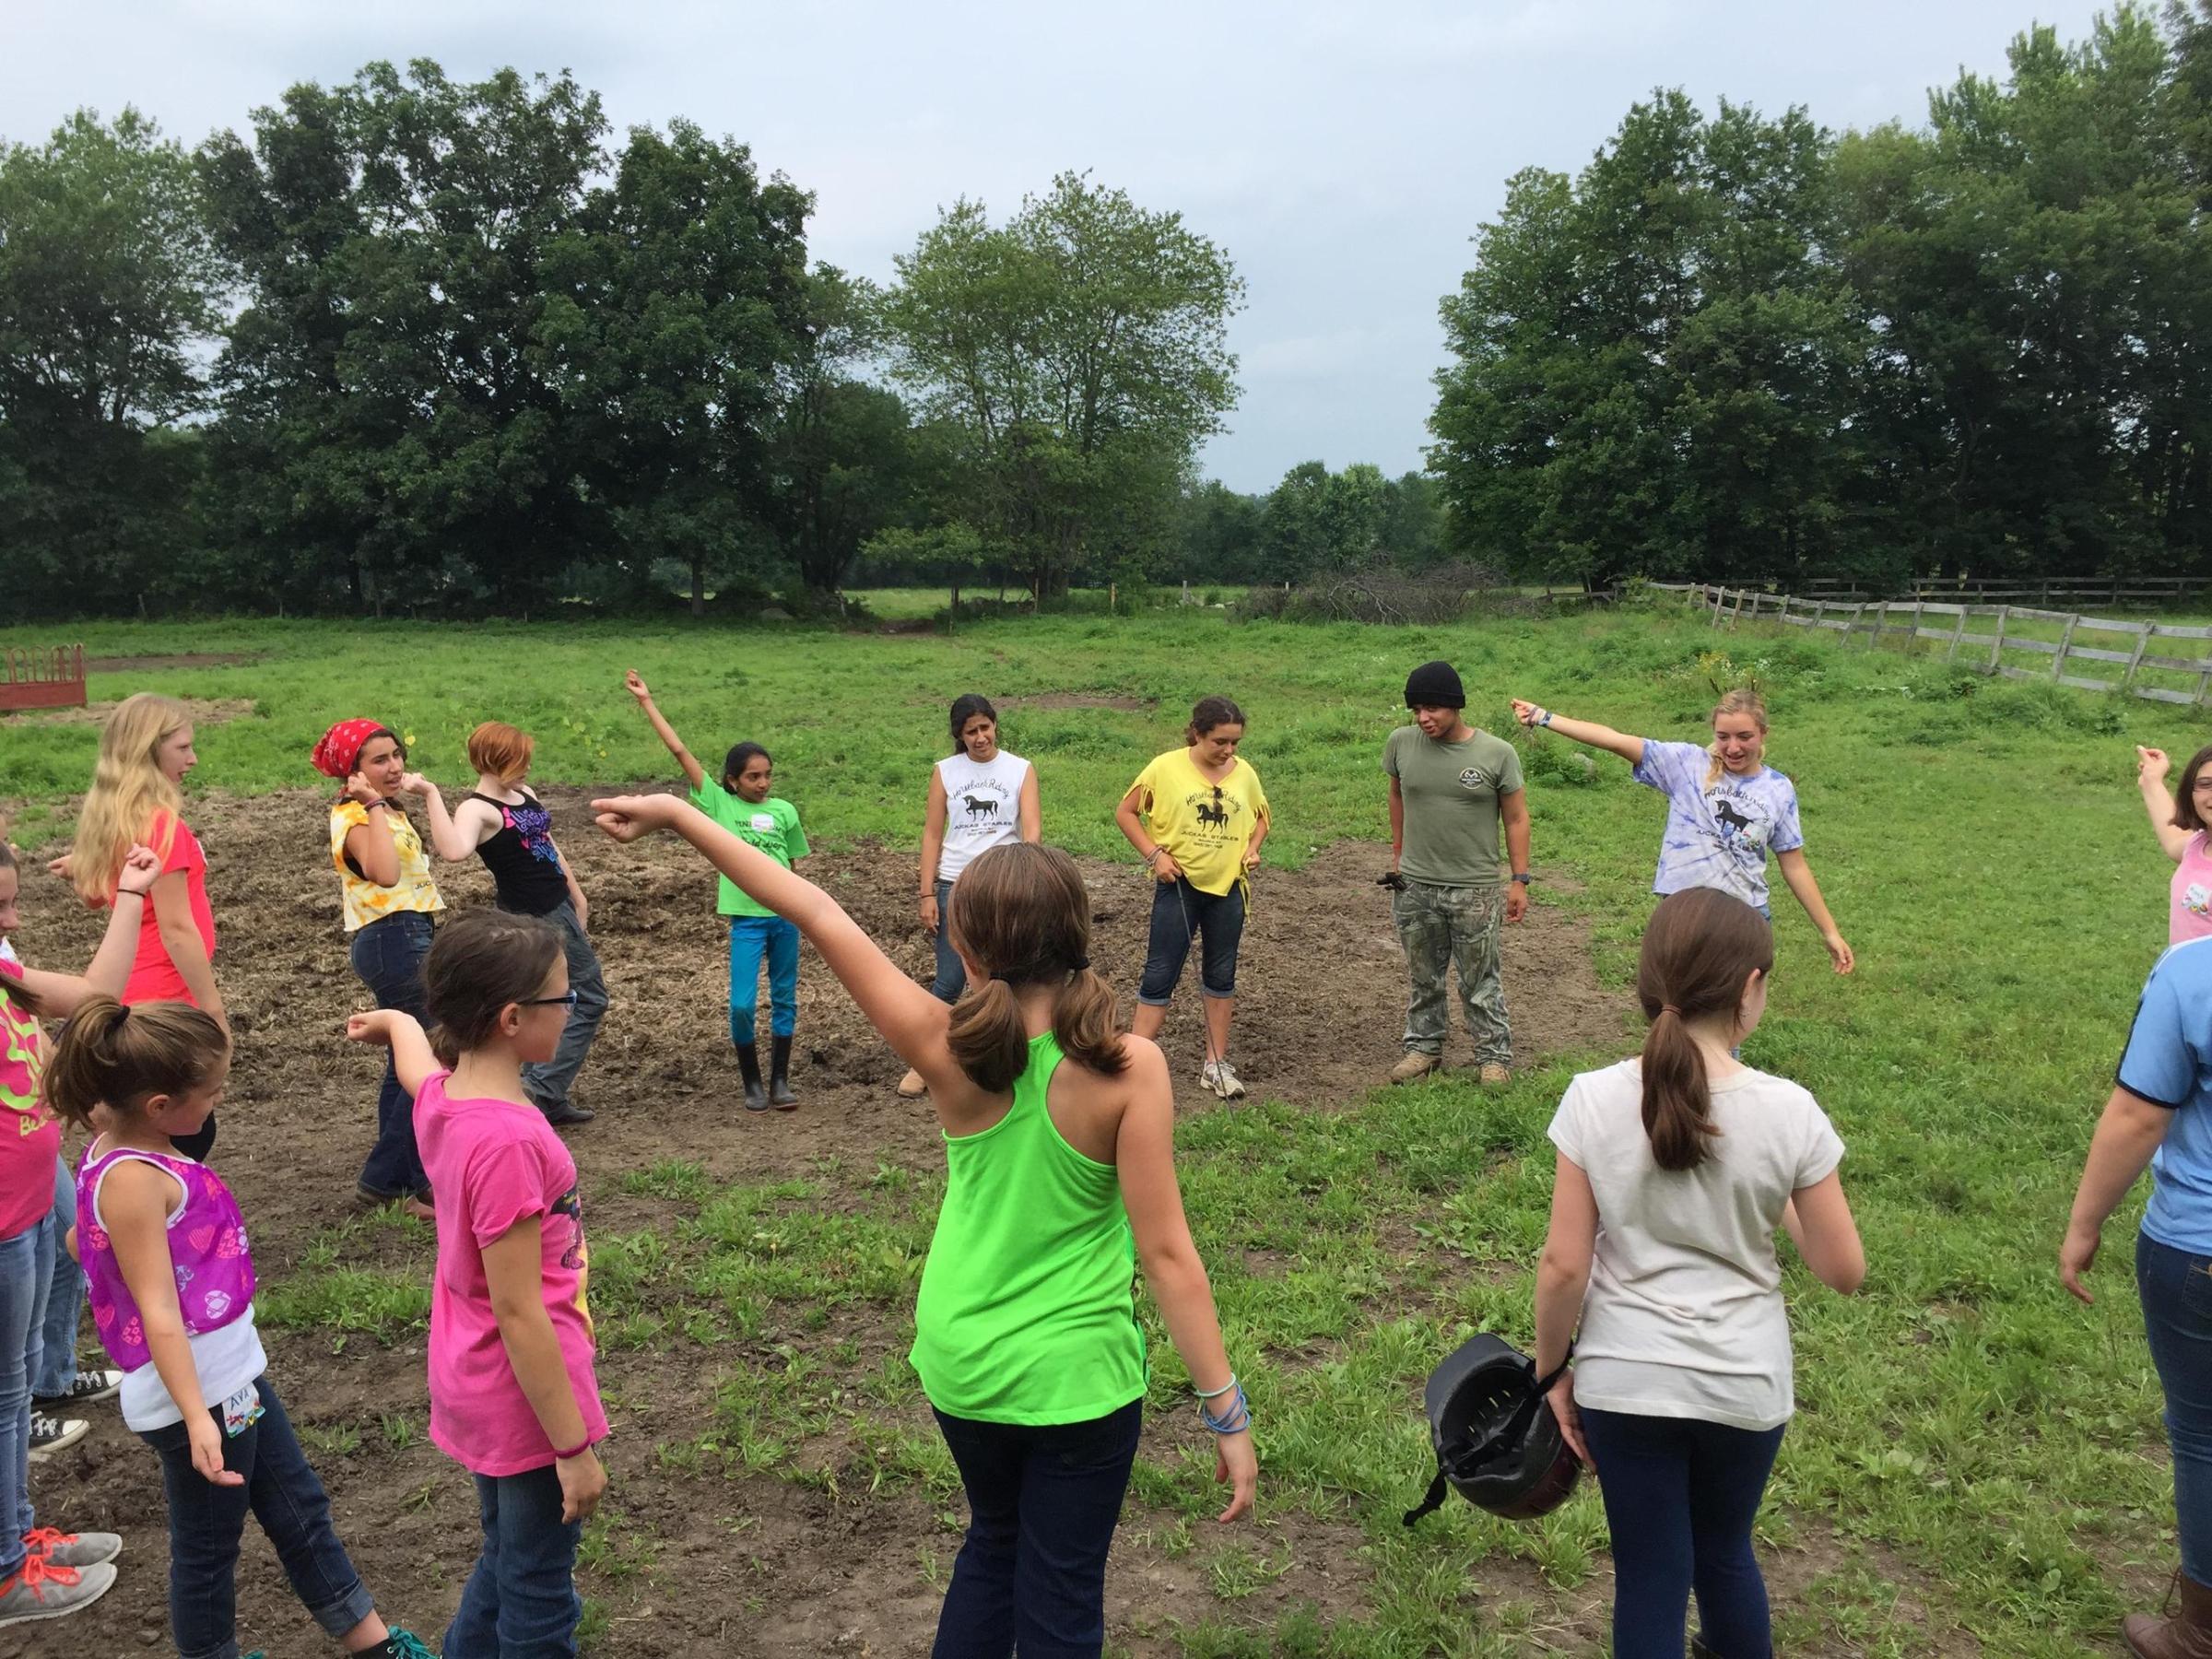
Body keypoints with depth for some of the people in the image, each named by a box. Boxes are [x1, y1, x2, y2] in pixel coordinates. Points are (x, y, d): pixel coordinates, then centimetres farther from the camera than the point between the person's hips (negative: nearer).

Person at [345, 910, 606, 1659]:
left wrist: (396, 1023, 47)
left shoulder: (443, 1097, -4)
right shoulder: (510, 1142, -30)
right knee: (541, 1597, 10)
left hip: (477, 1390, 9)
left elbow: (413, 1048, 23)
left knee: (507, 1564, 27)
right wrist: (574, 1445, -18)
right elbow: (519, 1316, -26)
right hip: (526, 1403, -9)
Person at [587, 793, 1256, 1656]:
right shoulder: (1128, 1067, -22)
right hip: (1078, 1378, -3)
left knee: (993, 1540, 29)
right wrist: (1226, 1410, -11)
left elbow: (815, 914, -12)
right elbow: (1166, 1251, -20)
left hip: (960, 1364, 3)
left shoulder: (949, 1050, -16)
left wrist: (679, 813, -4)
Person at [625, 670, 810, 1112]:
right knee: (742, 1005, -5)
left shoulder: (784, 811, 5)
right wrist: (646, 702, -3)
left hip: (786, 916, 2)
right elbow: (678, 750, -2)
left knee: (785, 1001, 9)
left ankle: (780, 1082, 21)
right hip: (747, 917, -2)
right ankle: (752, 1084, 13)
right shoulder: (718, 803, -1)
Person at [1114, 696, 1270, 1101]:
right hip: (1179, 885, -3)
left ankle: (1216, 1065, 22)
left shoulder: (1244, 773, 1)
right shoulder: (1166, 768, -9)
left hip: (1228, 886, 4)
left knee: (1221, 976, 11)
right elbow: (1126, 812, -3)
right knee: (1160, 974, 0)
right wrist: (1154, 853, -12)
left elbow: (1260, 816, 17)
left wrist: (1252, 848, -2)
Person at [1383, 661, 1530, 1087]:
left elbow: (1516, 818, -3)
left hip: (1474, 890, -3)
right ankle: (1424, 1047, 29)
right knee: (1423, 976, 15)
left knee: (1480, 981, 6)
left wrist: (1519, 880, -4)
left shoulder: (1497, 753, -10)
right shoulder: (1402, 743, -3)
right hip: (1414, 886, 3)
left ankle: (1494, 1056, 18)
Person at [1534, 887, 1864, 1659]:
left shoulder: (1595, 1099, -15)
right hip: (1744, 1385, 1)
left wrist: (1551, 1370, 3)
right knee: (1724, 1552, 26)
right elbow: (1843, 1270, -7)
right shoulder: (1789, 1111, -15)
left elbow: (1563, 1265, -11)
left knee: (1650, 1578, 15)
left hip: (1624, 1383, -1)